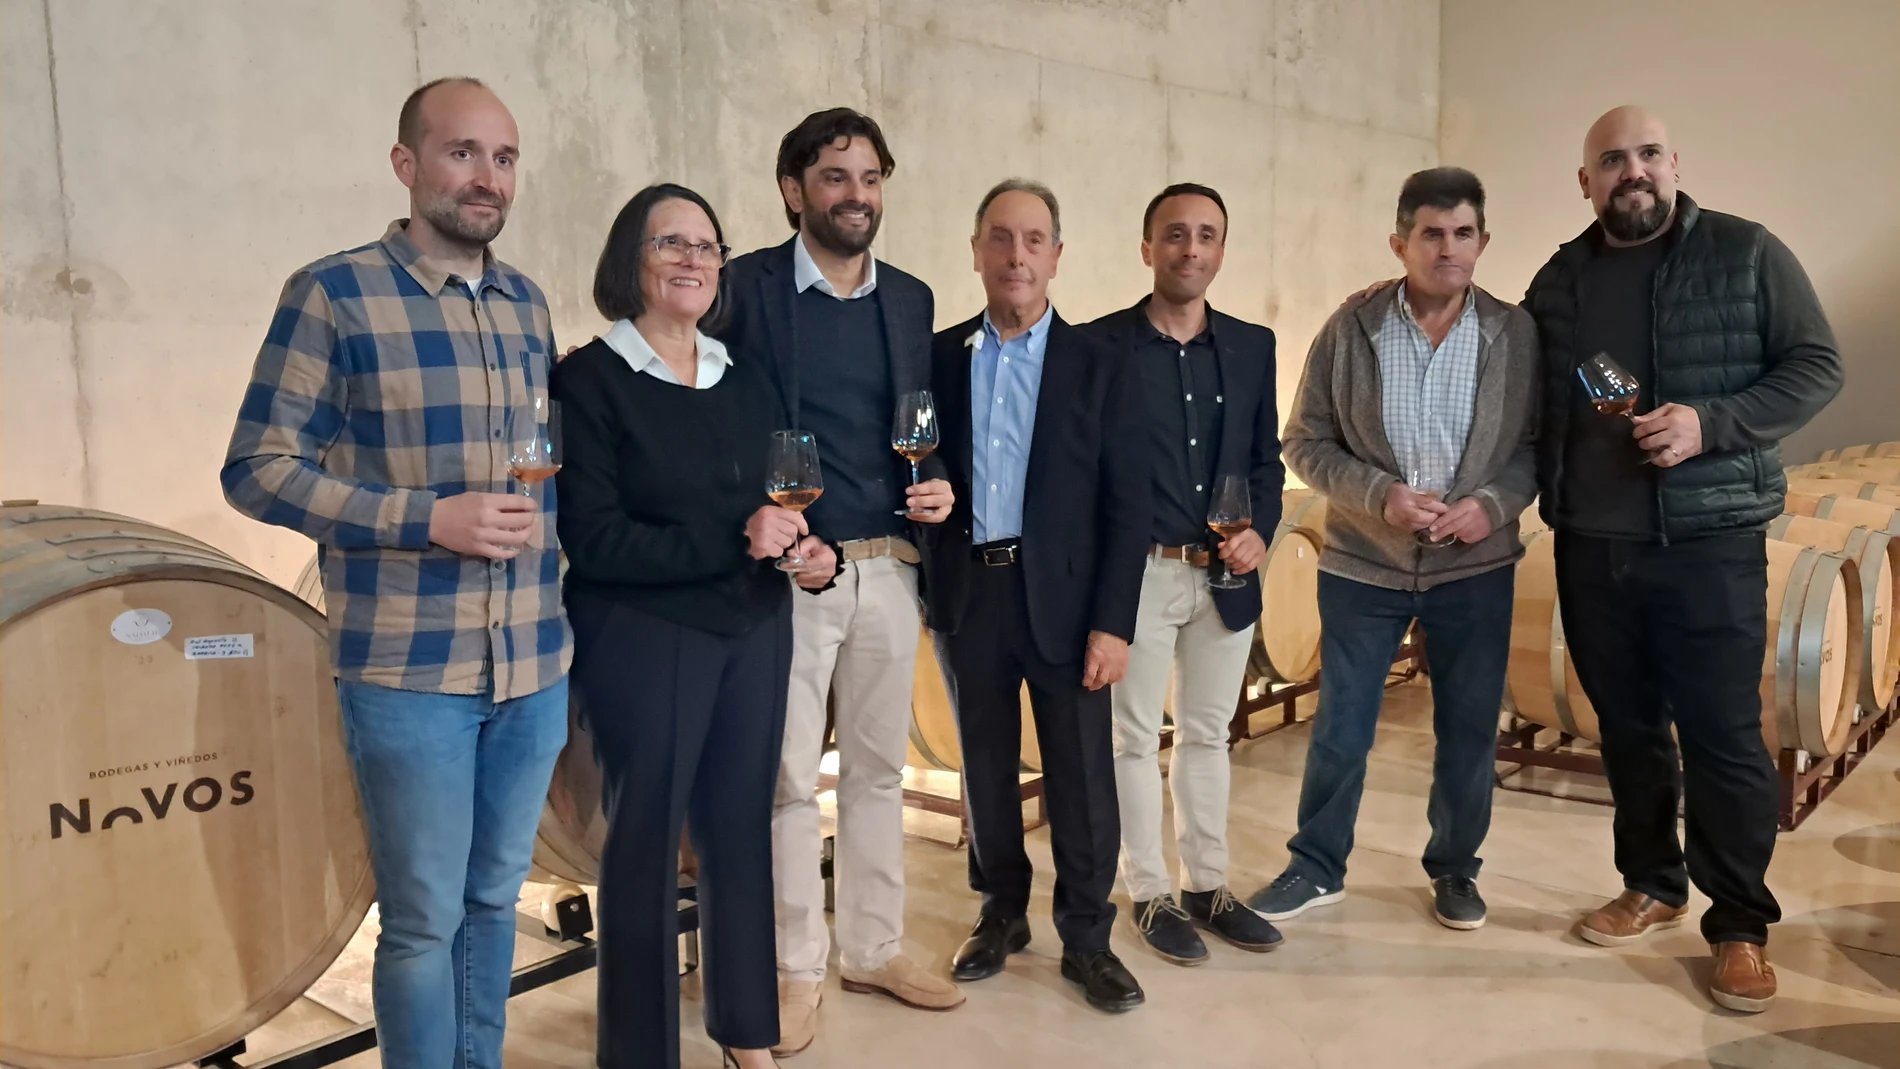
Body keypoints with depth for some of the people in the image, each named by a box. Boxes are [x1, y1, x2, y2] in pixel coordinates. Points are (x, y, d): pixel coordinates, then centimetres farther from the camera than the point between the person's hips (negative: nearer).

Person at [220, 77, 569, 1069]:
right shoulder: (332, 294, -6)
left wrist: (546, 517, 2)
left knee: (495, 898, 17)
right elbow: (257, 469, -9)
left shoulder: (526, 302, 11)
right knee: (425, 920, 6)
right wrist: (428, 519, -17)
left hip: (535, 663, 5)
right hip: (408, 670, -5)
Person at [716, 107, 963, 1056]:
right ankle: (796, 969, 19)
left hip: (889, 568, 5)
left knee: (878, 768, 14)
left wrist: (938, 486, -2)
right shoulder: (747, 286, -4)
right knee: (788, 779, 3)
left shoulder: (911, 299, 11)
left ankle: (872, 947, 30)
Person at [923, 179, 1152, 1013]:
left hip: (1063, 597, -2)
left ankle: (1086, 939, 20)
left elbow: (1126, 507, -3)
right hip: (966, 594, 2)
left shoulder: (1101, 366, 0)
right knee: (985, 764, 13)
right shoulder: (936, 357, 6)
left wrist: (1113, 622, -9)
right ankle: (1001, 912, 32)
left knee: (1081, 774, 4)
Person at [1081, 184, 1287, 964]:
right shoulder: (1099, 344, -6)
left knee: (1208, 732, 15)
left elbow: (1267, 458, 11)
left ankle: (1207, 886, 28)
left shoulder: (1253, 346, 7)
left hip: (1227, 577, 4)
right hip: (1137, 575, -4)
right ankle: (1150, 894, 21)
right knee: (1135, 737, 7)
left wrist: (1260, 530, -6)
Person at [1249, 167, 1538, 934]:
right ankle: (1316, 867, 25)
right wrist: (1379, 496, -18)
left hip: (1475, 569, 1)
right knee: (1340, 729, 7)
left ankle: (1454, 869, 32)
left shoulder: (1517, 335, -3)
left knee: (1469, 730, 11)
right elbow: (1306, 441, -4)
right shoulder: (1349, 329, -6)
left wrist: (1494, 503, -16)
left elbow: (1541, 442, 2)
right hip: (1362, 566, -1)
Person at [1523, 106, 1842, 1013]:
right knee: (1626, 727, 13)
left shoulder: (1746, 253, -2)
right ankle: (1651, 885, 30)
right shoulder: (1561, 278, 9)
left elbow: (1816, 365, -4)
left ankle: (1740, 925, 14)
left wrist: (1711, 424, -19)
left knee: (1722, 735, 0)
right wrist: (1528, 490, 2)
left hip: (1707, 541, -4)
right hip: (1589, 545, 4)